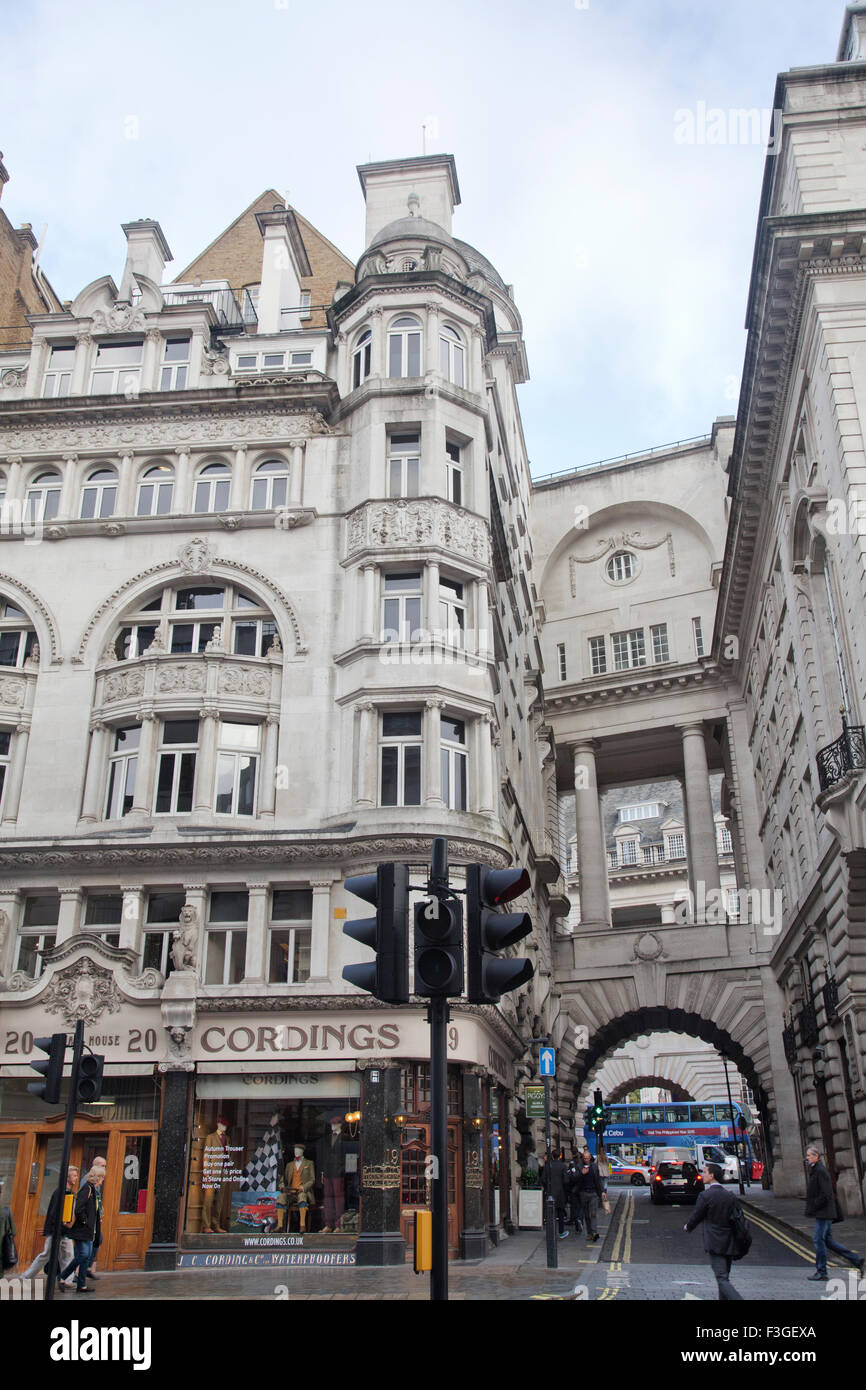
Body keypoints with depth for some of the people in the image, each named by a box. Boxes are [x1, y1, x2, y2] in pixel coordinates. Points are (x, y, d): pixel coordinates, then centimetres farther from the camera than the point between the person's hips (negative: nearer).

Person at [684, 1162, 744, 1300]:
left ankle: (738, 1298, -24)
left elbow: (696, 1217, -4)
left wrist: (687, 1227, 16)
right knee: (725, 1278, 18)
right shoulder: (731, 1196, 5)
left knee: (722, 1280, -8)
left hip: (715, 1244, -7)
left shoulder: (705, 1195, -12)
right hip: (729, 1243, 7)